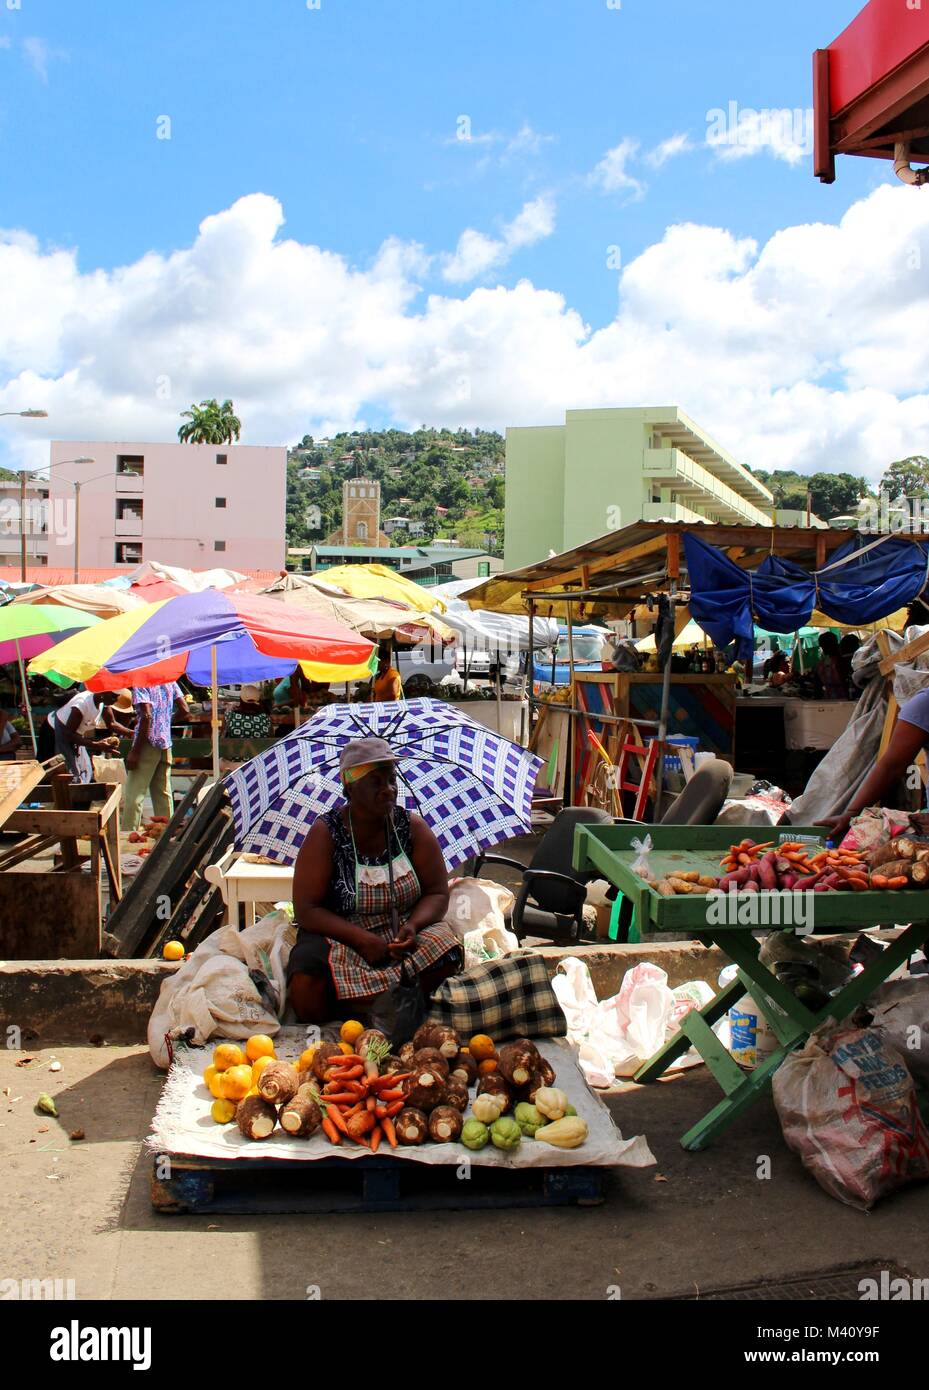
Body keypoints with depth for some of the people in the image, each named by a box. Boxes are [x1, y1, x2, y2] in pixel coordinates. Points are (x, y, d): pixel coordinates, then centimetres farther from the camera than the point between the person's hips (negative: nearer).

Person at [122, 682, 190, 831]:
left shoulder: (140, 681, -10)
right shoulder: (169, 679, 9)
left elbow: (147, 716, -19)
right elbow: (184, 711, 8)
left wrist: (134, 751, -16)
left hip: (148, 742, -7)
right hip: (165, 744, 7)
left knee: (134, 795, -3)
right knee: (163, 794, 11)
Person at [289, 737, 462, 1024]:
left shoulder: (412, 828, 2)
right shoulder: (325, 834, -7)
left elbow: (438, 894, 5)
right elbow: (306, 910, -10)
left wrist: (413, 925, -18)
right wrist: (361, 938, -22)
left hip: (403, 933, 3)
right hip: (340, 935, -2)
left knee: (446, 957, -30)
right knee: (306, 983, -34)